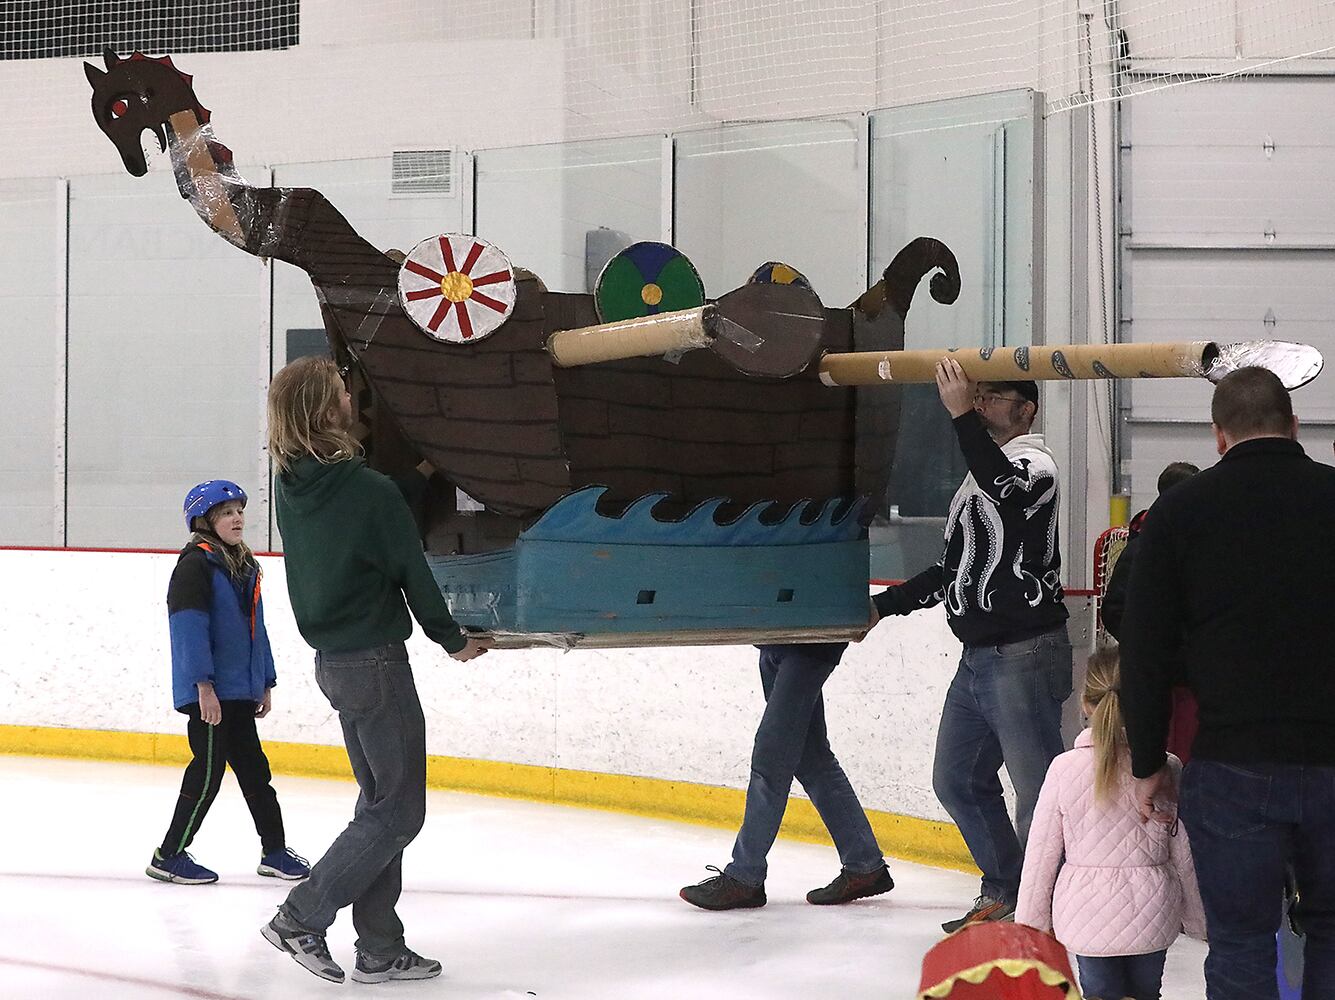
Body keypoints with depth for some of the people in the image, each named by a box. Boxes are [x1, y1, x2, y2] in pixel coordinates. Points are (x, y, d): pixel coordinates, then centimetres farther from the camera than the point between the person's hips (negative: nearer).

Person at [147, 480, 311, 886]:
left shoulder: (245, 567, 16)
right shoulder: (196, 563, -11)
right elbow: (189, 625, -18)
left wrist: (265, 683, 18)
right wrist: (204, 686, -22)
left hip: (240, 692, 8)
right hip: (208, 693, -8)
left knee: (254, 768, 13)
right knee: (208, 770, -5)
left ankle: (275, 851, 21)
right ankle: (169, 855, 4)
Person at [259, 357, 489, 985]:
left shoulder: (291, 489, 0)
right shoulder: (372, 493, -20)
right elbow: (412, 573, -10)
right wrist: (453, 640, 6)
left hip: (333, 660, 8)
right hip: (375, 662, -8)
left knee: (381, 802, 15)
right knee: (399, 809, 1)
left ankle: (379, 948, 18)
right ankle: (301, 917, -2)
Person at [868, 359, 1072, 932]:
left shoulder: (1033, 462, -7)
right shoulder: (977, 478, 20)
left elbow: (1006, 487, -33)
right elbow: (952, 571, 28)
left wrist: (962, 416, -28)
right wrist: (884, 605, 26)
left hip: (1024, 657, -10)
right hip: (978, 658, 10)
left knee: (1036, 789, -7)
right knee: (957, 782, 16)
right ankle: (1003, 894, 27)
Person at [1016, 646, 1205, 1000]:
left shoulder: (1065, 768, -9)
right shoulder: (1166, 770, -8)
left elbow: (1041, 853, -3)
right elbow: (1185, 856, 0)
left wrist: (1030, 921, 10)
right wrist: (1199, 918, 15)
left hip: (1084, 917, -1)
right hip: (1152, 915, 1)